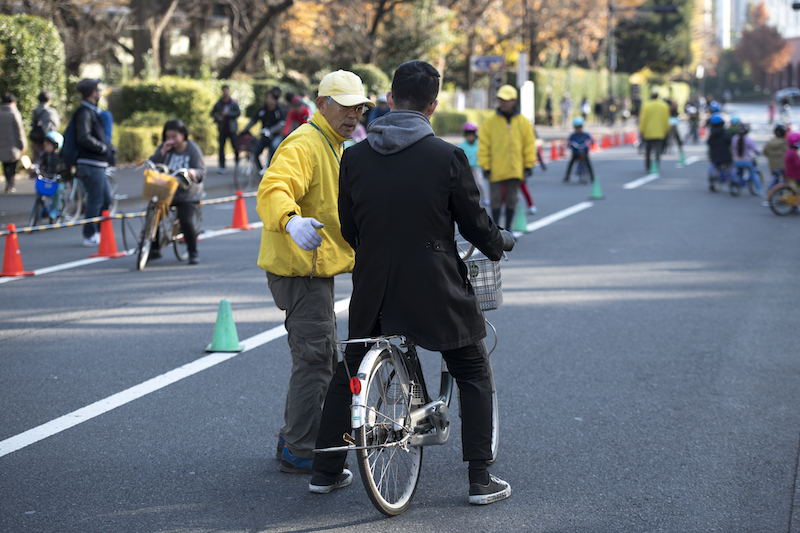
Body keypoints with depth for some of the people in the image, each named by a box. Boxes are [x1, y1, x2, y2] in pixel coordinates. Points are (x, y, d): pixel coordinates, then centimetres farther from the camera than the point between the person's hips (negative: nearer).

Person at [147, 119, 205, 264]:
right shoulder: (164, 147, 8)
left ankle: (193, 253, -2)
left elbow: (201, 172, -8)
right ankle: (154, 250, 11)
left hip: (188, 195, -4)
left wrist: (194, 173, -32)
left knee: (187, 222, -20)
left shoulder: (193, 149, -2)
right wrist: (162, 152, -15)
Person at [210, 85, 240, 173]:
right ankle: (222, 166, 3)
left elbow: (238, 112, -8)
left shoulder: (234, 103, 1)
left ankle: (237, 162, 19)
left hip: (232, 129, -2)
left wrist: (227, 113, -16)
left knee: (235, 146, -2)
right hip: (222, 129, 2)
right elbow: (212, 112, 15)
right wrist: (217, 118, -4)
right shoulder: (218, 103, 7)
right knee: (221, 147, -1)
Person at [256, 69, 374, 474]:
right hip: (300, 269, -11)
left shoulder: (332, 146, 19)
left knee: (321, 356, 20)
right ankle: (299, 453, -3)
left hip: (316, 267, 11)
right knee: (315, 358, -10)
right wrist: (291, 221, -53)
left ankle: (294, 437, 32)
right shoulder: (304, 145, -16)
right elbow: (273, 189, -35)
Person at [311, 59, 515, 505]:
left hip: (372, 288, 3)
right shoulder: (448, 158, -11)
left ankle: (327, 470, 24)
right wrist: (502, 242, 19)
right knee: (474, 375, 13)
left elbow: (348, 229, 8)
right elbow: (475, 225, -3)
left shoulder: (355, 158, -1)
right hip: (435, 291, -3)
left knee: (348, 373, 21)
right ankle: (481, 480, 9)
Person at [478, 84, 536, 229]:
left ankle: (508, 229, 17)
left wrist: (528, 166, 2)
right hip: (496, 171, -2)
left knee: (511, 200, 8)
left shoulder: (523, 122, 4)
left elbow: (529, 145, 7)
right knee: (496, 200, 1)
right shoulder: (490, 122, -2)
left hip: (515, 171, 2)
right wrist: (485, 167, -6)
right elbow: (483, 147, -1)